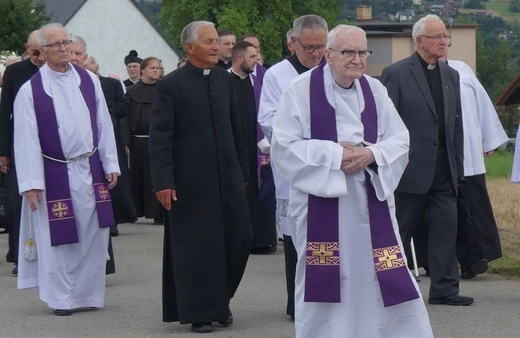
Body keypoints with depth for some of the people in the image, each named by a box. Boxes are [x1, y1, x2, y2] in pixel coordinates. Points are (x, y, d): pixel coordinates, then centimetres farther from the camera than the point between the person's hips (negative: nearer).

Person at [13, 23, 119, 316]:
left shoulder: (89, 81, 4)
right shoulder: (31, 90, -7)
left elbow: (104, 125, 8)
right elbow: (26, 139, -8)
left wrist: (110, 165, 5)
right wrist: (31, 182, -11)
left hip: (91, 170, 3)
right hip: (55, 173, -3)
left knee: (93, 234, 6)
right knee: (58, 238, 3)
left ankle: (88, 293, 19)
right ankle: (61, 298, 15)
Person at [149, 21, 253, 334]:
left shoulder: (225, 79, 8)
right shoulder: (170, 85, -7)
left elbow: (237, 129, 13)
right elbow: (160, 137, -8)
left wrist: (244, 170, 11)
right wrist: (163, 181, -13)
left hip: (228, 177, 5)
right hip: (190, 181, -5)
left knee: (239, 238, 4)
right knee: (196, 246, 1)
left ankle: (220, 300, 25)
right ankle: (199, 312, 13)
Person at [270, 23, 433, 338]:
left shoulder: (375, 90, 6)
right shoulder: (302, 90, -5)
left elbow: (400, 142, 7)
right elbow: (283, 147, -8)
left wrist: (371, 154, -13)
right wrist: (335, 155, -15)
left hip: (371, 202, 3)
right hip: (322, 203, -3)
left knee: (383, 283, 2)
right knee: (326, 286, 2)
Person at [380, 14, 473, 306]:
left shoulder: (451, 76, 14)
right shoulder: (396, 74, -5)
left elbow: (457, 123, 14)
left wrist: (458, 166, 10)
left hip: (443, 170, 5)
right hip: (410, 169, -5)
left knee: (446, 227, 1)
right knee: (401, 230, 4)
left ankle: (445, 288, 5)